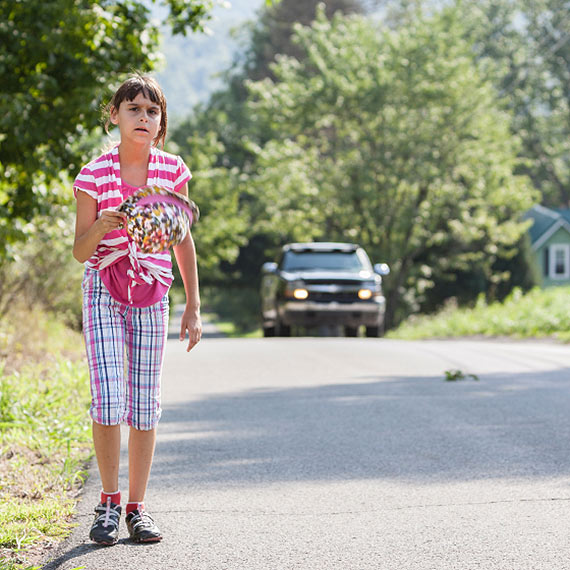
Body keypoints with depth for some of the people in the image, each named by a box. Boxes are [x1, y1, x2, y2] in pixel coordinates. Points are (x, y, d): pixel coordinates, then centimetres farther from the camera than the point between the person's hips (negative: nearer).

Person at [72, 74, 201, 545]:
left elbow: (183, 241, 9)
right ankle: (109, 501, 7)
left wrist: (193, 308, 7)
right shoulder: (94, 175, -5)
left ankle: (137, 507, 13)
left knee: (145, 402, 2)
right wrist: (101, 227, -24)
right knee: (108, 398, -12)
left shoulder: (173, 171, 1)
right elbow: (80, 252, -2)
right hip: (104, 290, -2)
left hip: (152, 295, 2)